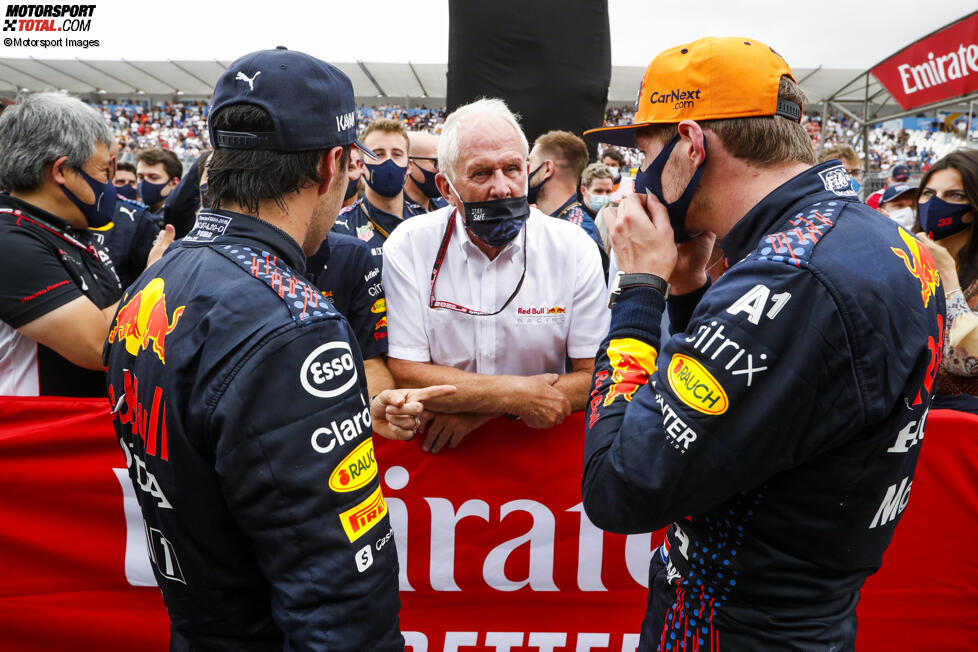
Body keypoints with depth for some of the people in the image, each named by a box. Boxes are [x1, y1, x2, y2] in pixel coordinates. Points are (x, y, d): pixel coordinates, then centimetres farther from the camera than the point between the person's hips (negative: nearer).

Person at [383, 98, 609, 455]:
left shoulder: (574, 248, -5)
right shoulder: (408, 247, -6)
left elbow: (595, 378, -6)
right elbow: (406, 375, -8)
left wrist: (478, 411, -13)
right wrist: (515, 394, -16)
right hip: (435, 450, -1)